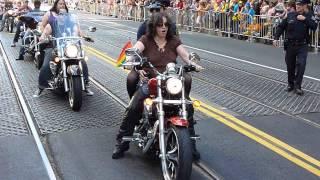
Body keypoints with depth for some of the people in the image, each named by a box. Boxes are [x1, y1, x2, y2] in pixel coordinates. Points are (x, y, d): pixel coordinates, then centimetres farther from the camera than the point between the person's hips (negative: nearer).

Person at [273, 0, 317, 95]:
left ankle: (297, 85, -2)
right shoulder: (290, 15, -1)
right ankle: (290, 84, 27)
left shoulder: (309, 16, -2)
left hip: (302, 46, -2)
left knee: (301, 65, -13)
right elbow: (281, 27, 5)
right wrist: (276, 38, -2)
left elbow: (314, 27, -16)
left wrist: (305, 19, -22)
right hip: (290, 45, 2)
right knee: (290, 66, 10)